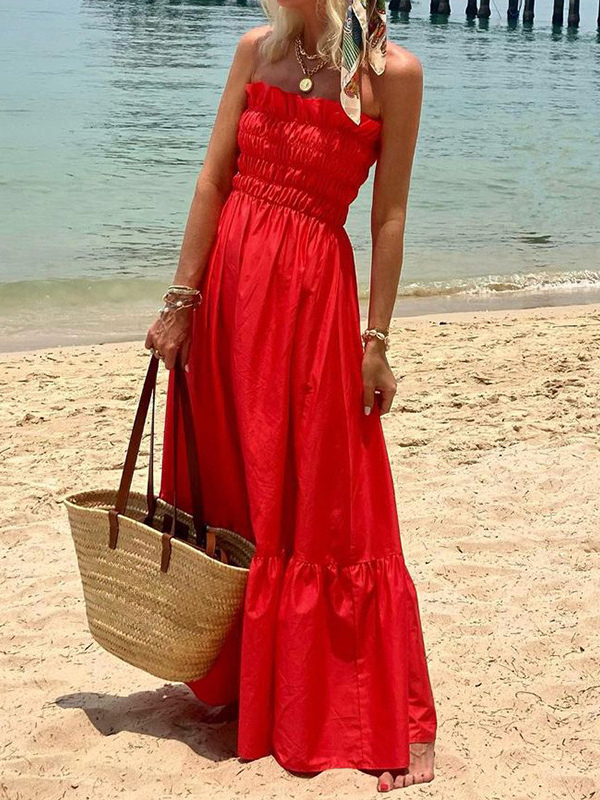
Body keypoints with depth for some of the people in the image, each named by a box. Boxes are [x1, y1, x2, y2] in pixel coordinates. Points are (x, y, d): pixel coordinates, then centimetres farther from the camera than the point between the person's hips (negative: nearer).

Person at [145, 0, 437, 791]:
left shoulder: (392, 71, -5)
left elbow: (389, 216, -5)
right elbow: (212, 180, 4)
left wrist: (376, 342, -6)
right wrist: (181, 300, 0)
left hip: (316, 289, -5)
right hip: (229, 275, 5)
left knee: (330, 504, -1)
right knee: (226, 488, 13)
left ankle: (394, 723, 12)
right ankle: (240, 678, 33)